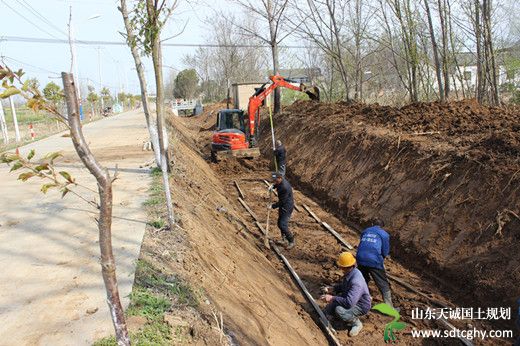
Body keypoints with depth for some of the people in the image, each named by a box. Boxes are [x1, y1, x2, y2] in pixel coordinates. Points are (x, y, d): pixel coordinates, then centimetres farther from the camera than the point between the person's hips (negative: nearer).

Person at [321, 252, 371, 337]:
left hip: (361, 306, -9)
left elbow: (349, 303, -40)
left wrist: (332, 298, -31)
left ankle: (356, 323, -5)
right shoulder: (349, 272, -8)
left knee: (339, 310, -30)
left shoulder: (356, 281, -36)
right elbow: (343, 286, 13)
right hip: (351, 298, 9)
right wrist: (333, 288, -3)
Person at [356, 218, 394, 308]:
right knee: (384, 286, 7)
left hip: (361, 260, 4)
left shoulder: (365, 231, 19)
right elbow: (385, 252, 5)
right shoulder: (384, 234, 7)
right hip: (375, 262, -4)